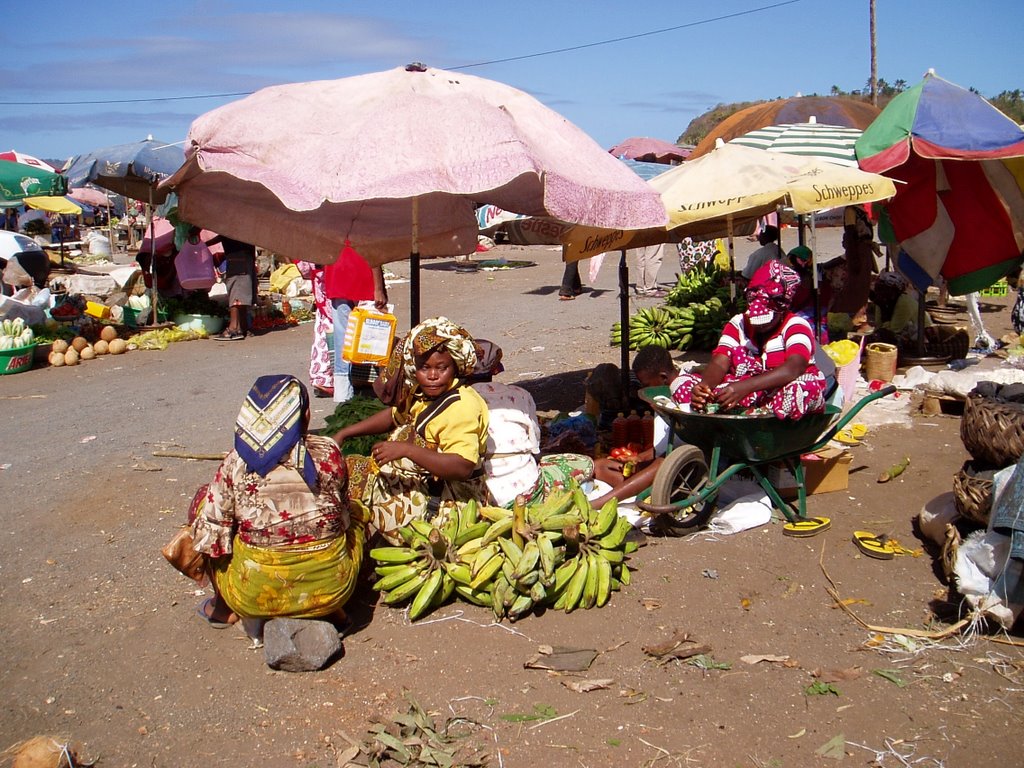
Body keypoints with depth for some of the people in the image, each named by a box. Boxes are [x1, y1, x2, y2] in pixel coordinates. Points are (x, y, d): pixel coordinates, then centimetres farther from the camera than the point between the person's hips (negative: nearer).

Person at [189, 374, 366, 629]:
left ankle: (225, 607, 24)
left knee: (204, 499, 18)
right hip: (330, 590, 1)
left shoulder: (237, 462, -10)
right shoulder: (328, 453, -7)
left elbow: (210, 534, -7)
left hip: (255, 596, 0)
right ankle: (331, 608, 18)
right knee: (356, 511, 29)